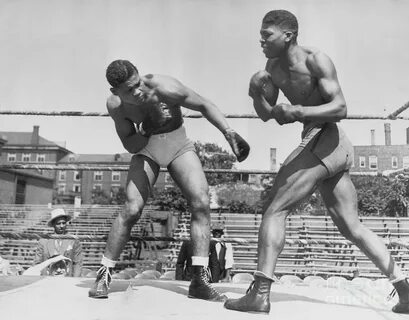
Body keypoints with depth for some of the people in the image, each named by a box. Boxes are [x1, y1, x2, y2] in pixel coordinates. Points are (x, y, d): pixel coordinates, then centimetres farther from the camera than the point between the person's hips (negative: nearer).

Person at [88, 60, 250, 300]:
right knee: (132, 210, -15)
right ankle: (104, 276, 3)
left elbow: (205, 105, -15)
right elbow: (129, 145, -10)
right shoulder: (115, 105, -18)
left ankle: (199, 280, -11)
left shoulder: (165, 88, -28)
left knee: (201, 204, -18)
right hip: (145, 148, 1)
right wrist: (145, 133, -31)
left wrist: (230, 133, -24)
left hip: (178, 145, 0)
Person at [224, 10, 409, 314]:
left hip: (326, 139, -10)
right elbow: (266, 115, 15)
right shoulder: (273, 66, 13)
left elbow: (341, 108, -18)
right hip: (334, 148, 10)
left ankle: (260, 294, -11)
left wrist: (299, 112, -32)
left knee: (275, 208, -11)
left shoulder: (316, 60, -10)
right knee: (352, 226, 12)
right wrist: (256, 92, -5)